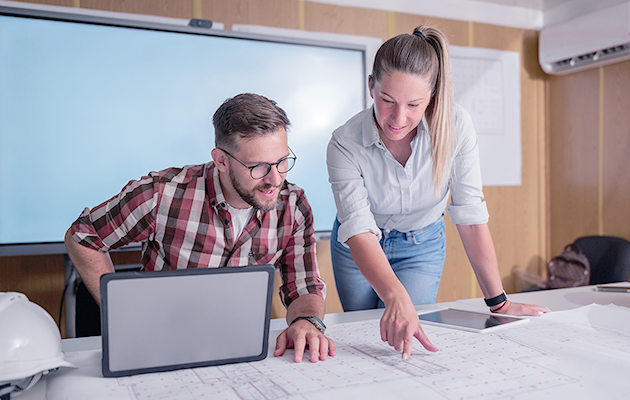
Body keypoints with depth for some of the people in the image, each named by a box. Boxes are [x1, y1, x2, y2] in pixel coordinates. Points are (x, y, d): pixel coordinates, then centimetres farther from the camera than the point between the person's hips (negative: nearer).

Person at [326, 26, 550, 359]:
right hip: (358, 247, 0)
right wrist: (395, 296, -57)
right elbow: (359, 229, -39)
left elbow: (470, 215, -22)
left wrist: (498, 303, -21)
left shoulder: (455, 126, -27)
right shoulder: (345, 143, -30)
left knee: (403, 343, -8)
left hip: (421, 246, 0)